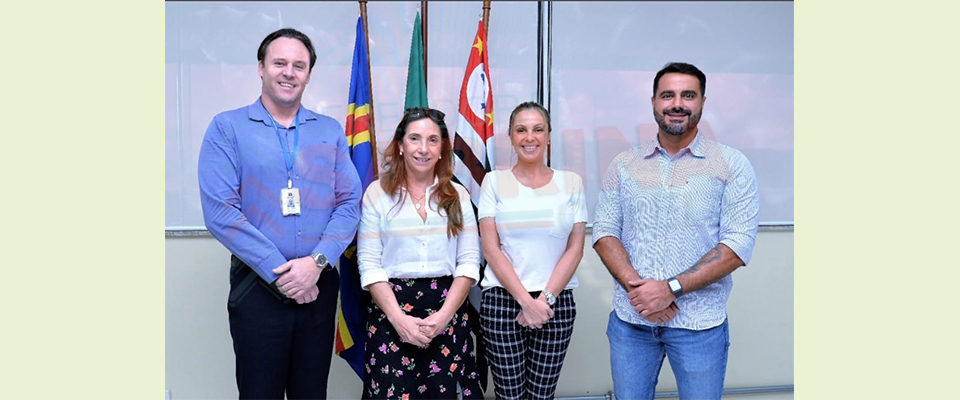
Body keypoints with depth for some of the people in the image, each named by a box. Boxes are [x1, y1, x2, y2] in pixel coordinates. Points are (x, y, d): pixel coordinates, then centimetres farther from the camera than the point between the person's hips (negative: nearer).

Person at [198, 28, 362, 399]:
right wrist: (280, 272, -15)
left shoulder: (331, 131, 9)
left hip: (319, 285, 3)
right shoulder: (227, 128, -1)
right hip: (256, 286, -2)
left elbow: (350, 204, 3)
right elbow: (219, 211, -11)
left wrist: (317, 261, -13)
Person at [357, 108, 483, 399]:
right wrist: (399, 318, -12)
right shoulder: (378, 193, 2)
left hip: (448, 312, 2)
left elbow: (469, 261, 3)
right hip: (390, 311, -1)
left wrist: (444, 315, -9)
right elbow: (369, 263, -3)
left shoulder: (458, 196, 8)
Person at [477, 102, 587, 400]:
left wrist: (545, 299, -9)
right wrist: (526, 301, -11)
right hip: (502, 301, -1)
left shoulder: (571, 182, 5)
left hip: (556, 303, 1)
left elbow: (575, 249, 2)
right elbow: (491, 248, -3)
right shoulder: (494, 181, 2)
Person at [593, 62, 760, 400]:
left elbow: (737, 245, -9)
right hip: (630, 320, 2)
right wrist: (635, 286, -14)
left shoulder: (731, 165, -2)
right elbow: (604, 232, 2)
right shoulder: (624, 165, 6)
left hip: (699, 324, -2)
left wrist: (671, 288, -17)